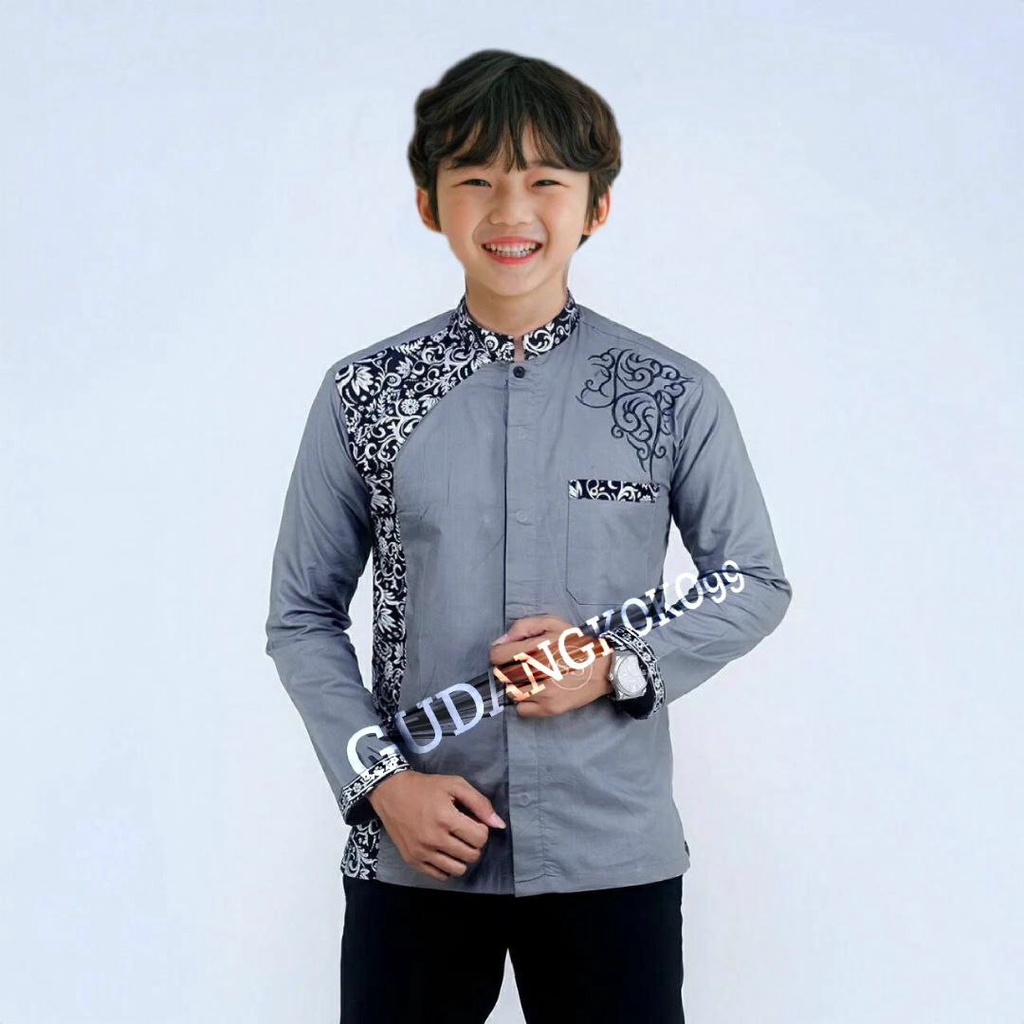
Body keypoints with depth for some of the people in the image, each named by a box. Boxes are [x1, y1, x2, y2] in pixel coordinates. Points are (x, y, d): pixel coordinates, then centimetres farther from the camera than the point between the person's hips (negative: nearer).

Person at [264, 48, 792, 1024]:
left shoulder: (673, 394, -3)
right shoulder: (364, 394, -1)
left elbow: (755, 582, 6)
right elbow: (302, 615, 4)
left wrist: (619, 665, -10)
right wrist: (381, 779, -8)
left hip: (613, 855, 0)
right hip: (410, 851, 1)